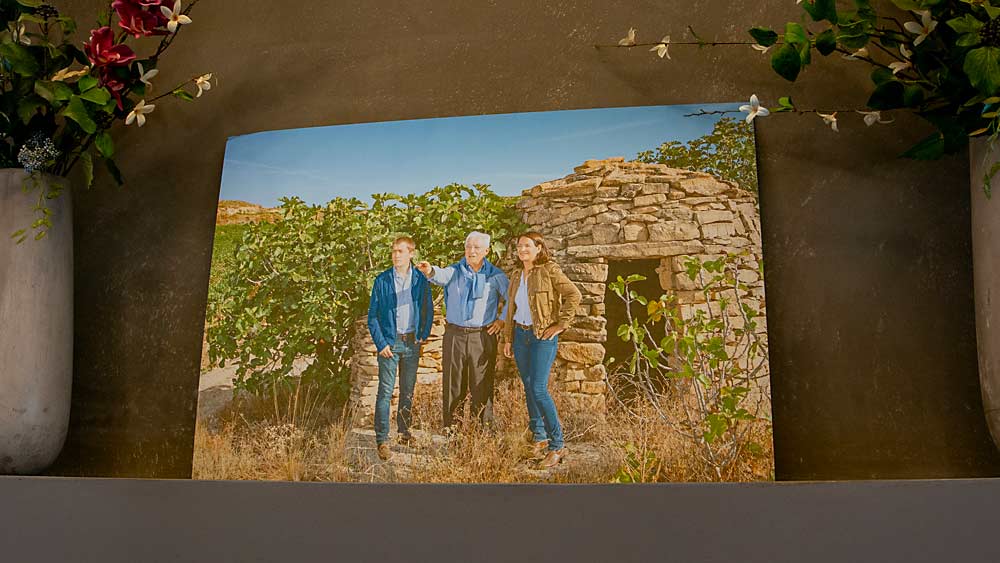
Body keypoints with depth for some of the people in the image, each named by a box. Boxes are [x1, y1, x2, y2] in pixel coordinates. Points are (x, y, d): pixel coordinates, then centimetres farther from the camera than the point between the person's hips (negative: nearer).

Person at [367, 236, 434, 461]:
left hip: (412, 343, 2)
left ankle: (404, 430, 29)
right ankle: (382, 440, -5)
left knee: (408, 390, 13)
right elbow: (372, 315, -2)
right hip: (389, 342, -2)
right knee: (385, 391, -6)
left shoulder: (421, 280, 2)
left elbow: (428, 310, 11)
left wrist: (424, 335, 2)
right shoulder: (382, 280, -3)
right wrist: (381, 343, -9)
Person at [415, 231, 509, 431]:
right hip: (455, 334, 1)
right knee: (453, 385, 3)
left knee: (482, 385, 0)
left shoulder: (496, 276, 6)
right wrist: (430, 271, -39)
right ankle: (450, 428, 8)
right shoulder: (454, 271, 5)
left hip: (483, 337, -1)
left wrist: (503, 319, 4)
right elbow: (441, 276, -18)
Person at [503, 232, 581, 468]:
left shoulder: (550, 270, -8)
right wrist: (508, 338, 17)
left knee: (539, 389, -14)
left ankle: (557, 445, -7)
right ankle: (539, 439, 21)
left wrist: (560, 325, -14)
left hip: (543, 336, -7)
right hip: (520, 334, 7)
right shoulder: (516, 275, 14)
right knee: (528, 388, 9)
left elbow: (574, 295, -14)